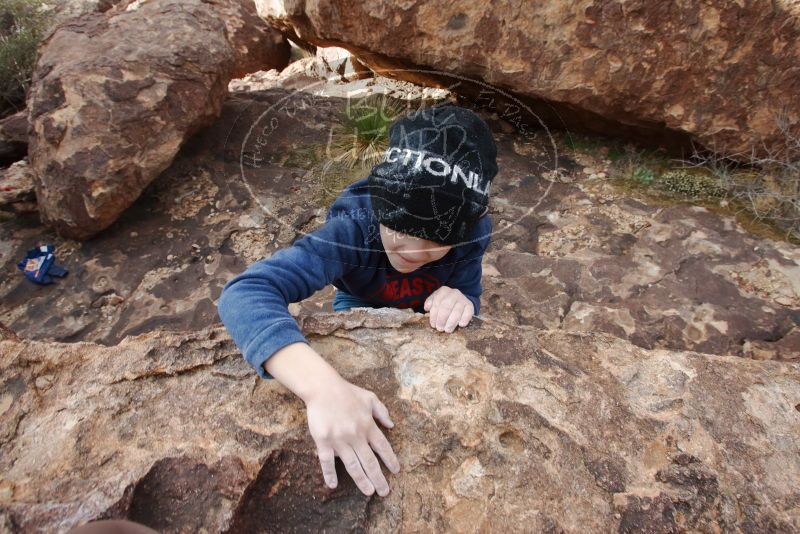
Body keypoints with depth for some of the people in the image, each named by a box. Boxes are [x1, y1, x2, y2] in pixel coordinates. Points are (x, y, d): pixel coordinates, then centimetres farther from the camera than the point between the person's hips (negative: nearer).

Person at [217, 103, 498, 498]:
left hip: (425, 318, 2)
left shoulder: (473, 232, -32)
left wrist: (459, 303, -49)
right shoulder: (353, 228, -44)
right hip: (360, 310, -1)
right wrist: (324, 386, -73)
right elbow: (245, 293, -56)